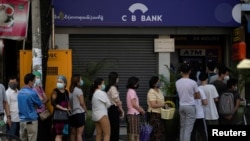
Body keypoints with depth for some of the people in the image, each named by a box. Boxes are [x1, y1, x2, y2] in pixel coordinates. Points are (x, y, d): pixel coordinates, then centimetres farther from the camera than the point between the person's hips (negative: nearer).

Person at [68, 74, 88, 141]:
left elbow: (70, 102, 8)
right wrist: (86, 110, 3)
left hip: (72, 114, 7)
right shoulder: (78, 90, -11)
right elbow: (82, 103, -12)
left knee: (73, 133, 10)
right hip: (79, 113, -7)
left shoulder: (71, 91, 10)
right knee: (79, 133, -7)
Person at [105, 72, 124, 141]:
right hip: (114, 109, -9)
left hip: (110, 109, 9)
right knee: (115, 128, -6)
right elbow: (116, 100, -15)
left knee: (112, 129, 12)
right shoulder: (113, 88, -14)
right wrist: (121, 110, -6)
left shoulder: (108, 88, 14)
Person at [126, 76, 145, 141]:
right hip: (134, 114, -10)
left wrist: (140, 109, 9)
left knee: (131, 133, 8)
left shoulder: (130, 91, 17)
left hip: (130, 114, 10)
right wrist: (141, 111, -5)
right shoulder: (132, 91, -12)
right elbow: (134, 104, -16)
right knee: (135, 133, -9)